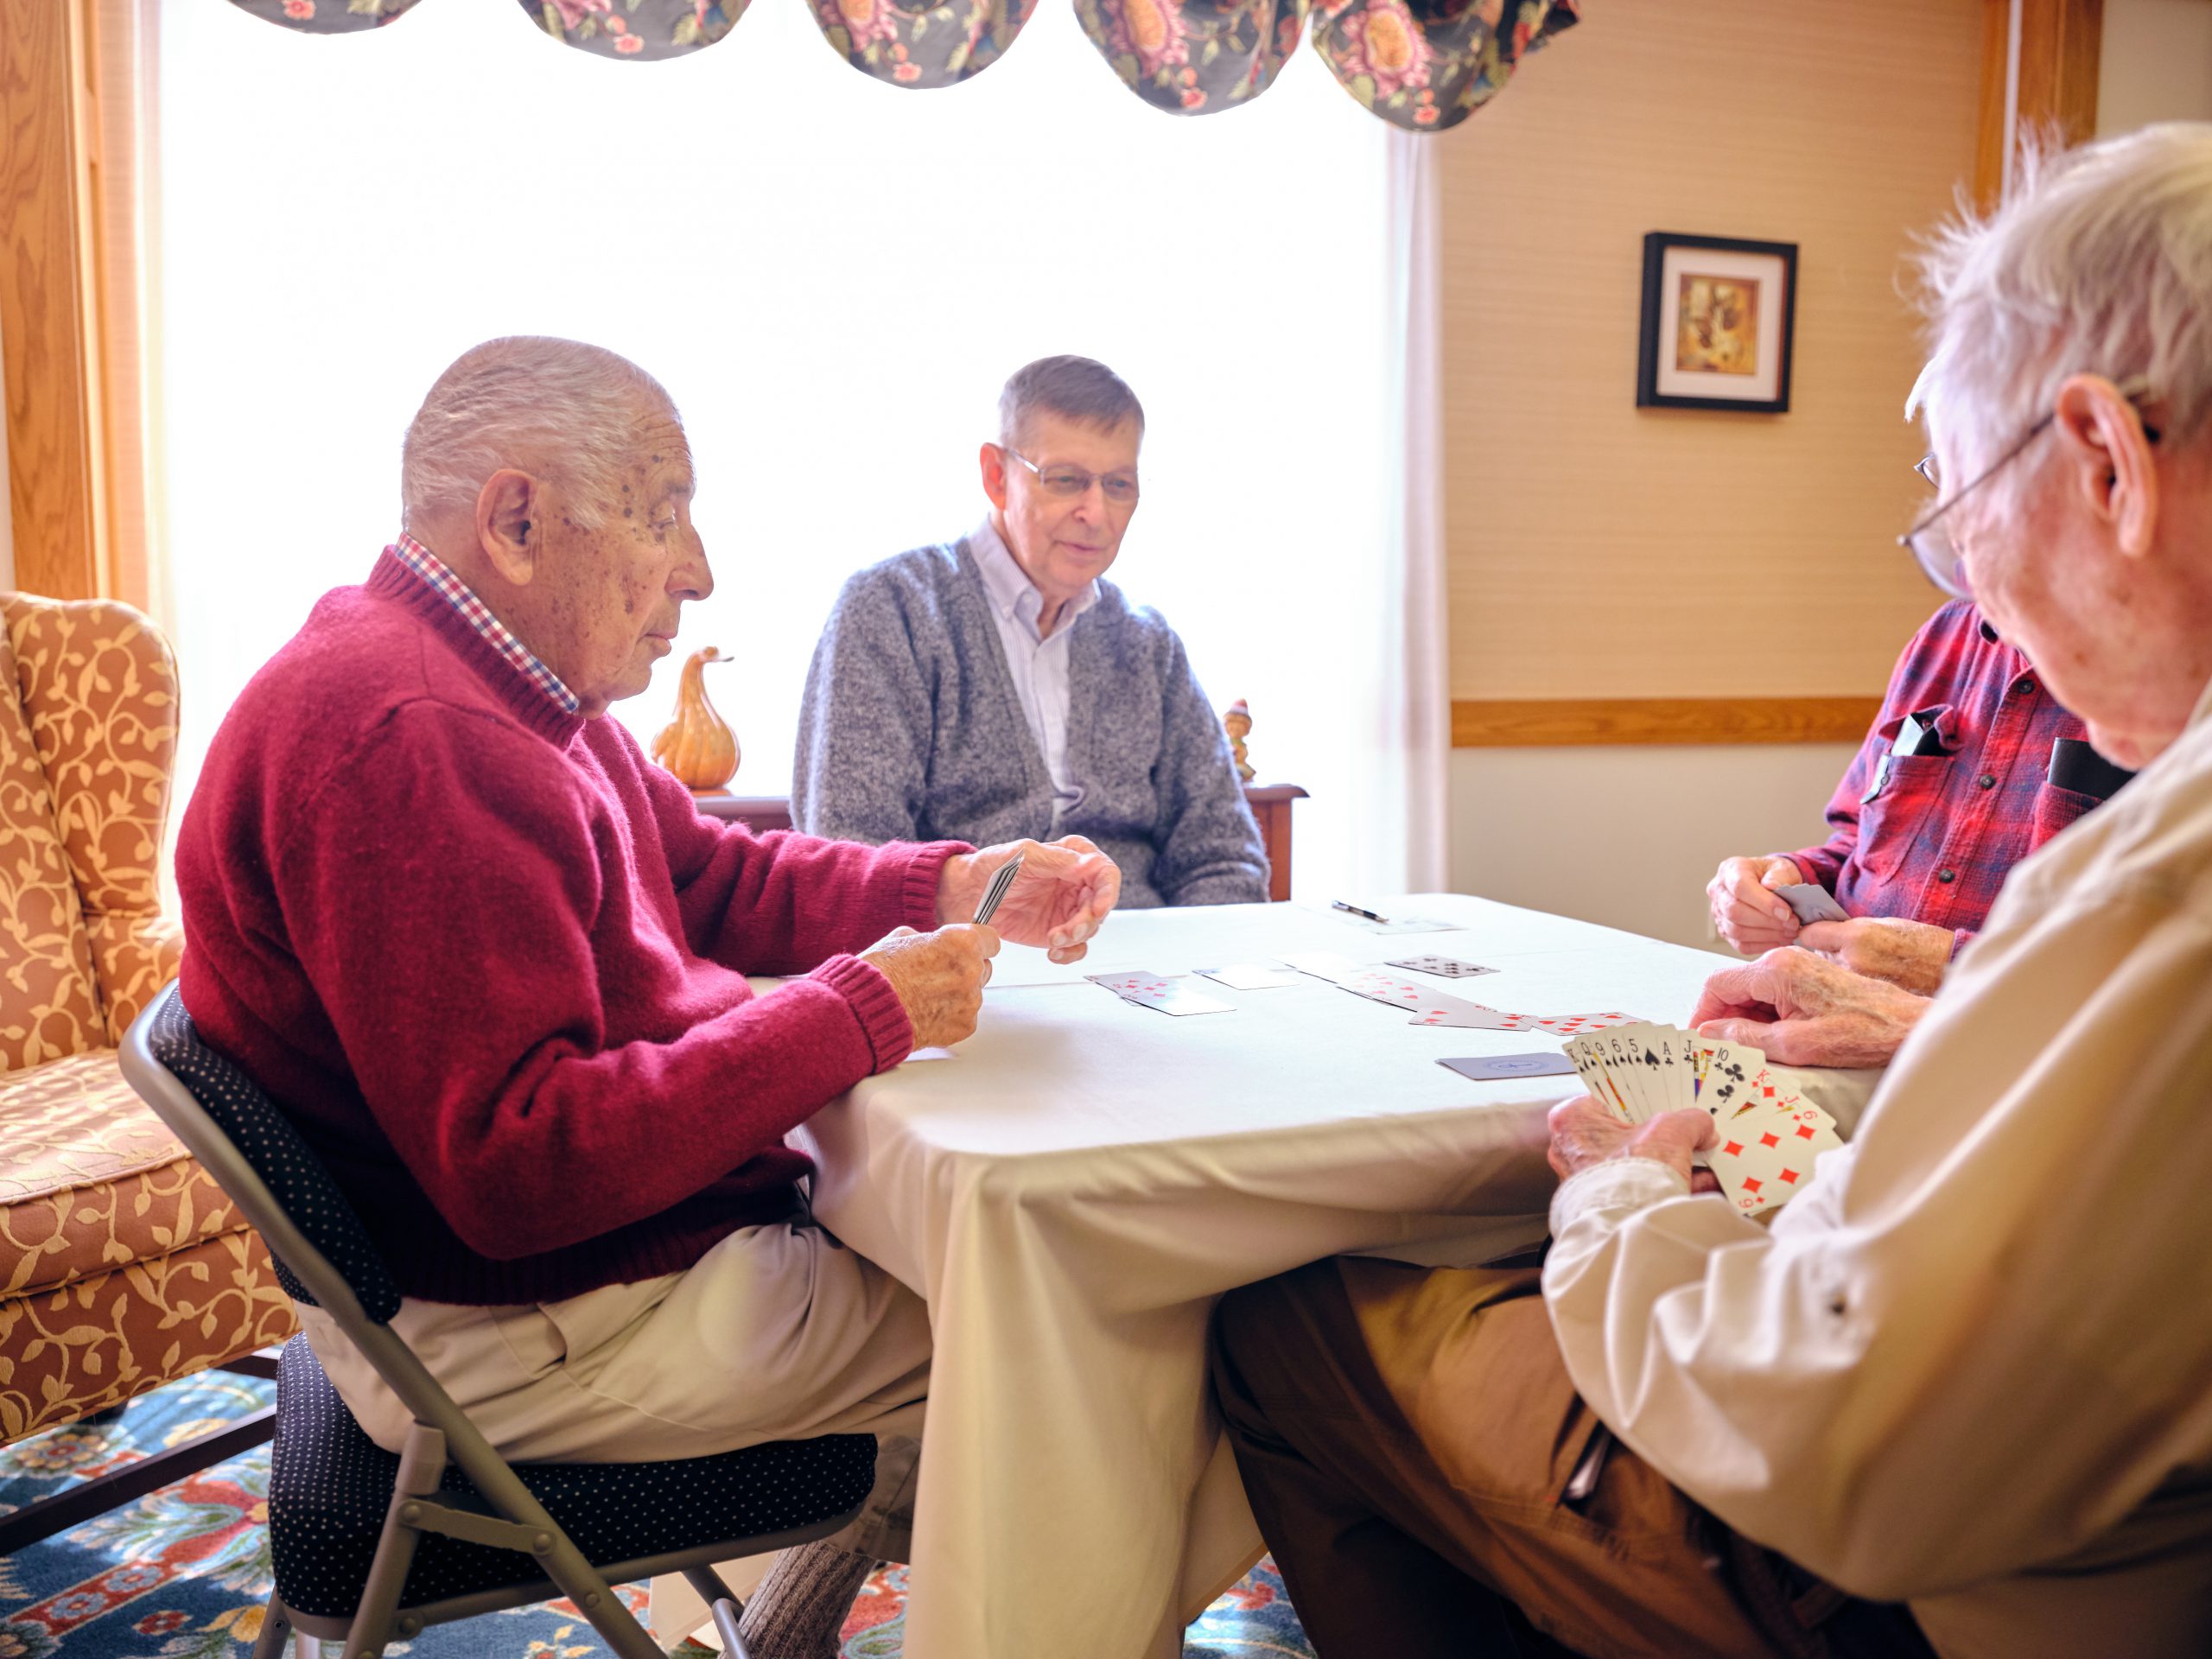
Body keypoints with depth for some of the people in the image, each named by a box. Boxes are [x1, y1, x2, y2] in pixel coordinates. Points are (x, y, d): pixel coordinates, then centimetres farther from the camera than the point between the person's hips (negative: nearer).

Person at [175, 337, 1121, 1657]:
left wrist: (962, 885, 0)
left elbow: (713, 873, 15)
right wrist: (860, 1016, -26)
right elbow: (514, 1168, -31)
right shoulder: (406, 742, -27)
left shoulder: (497, 689, 9)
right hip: (517, 1335, -11)